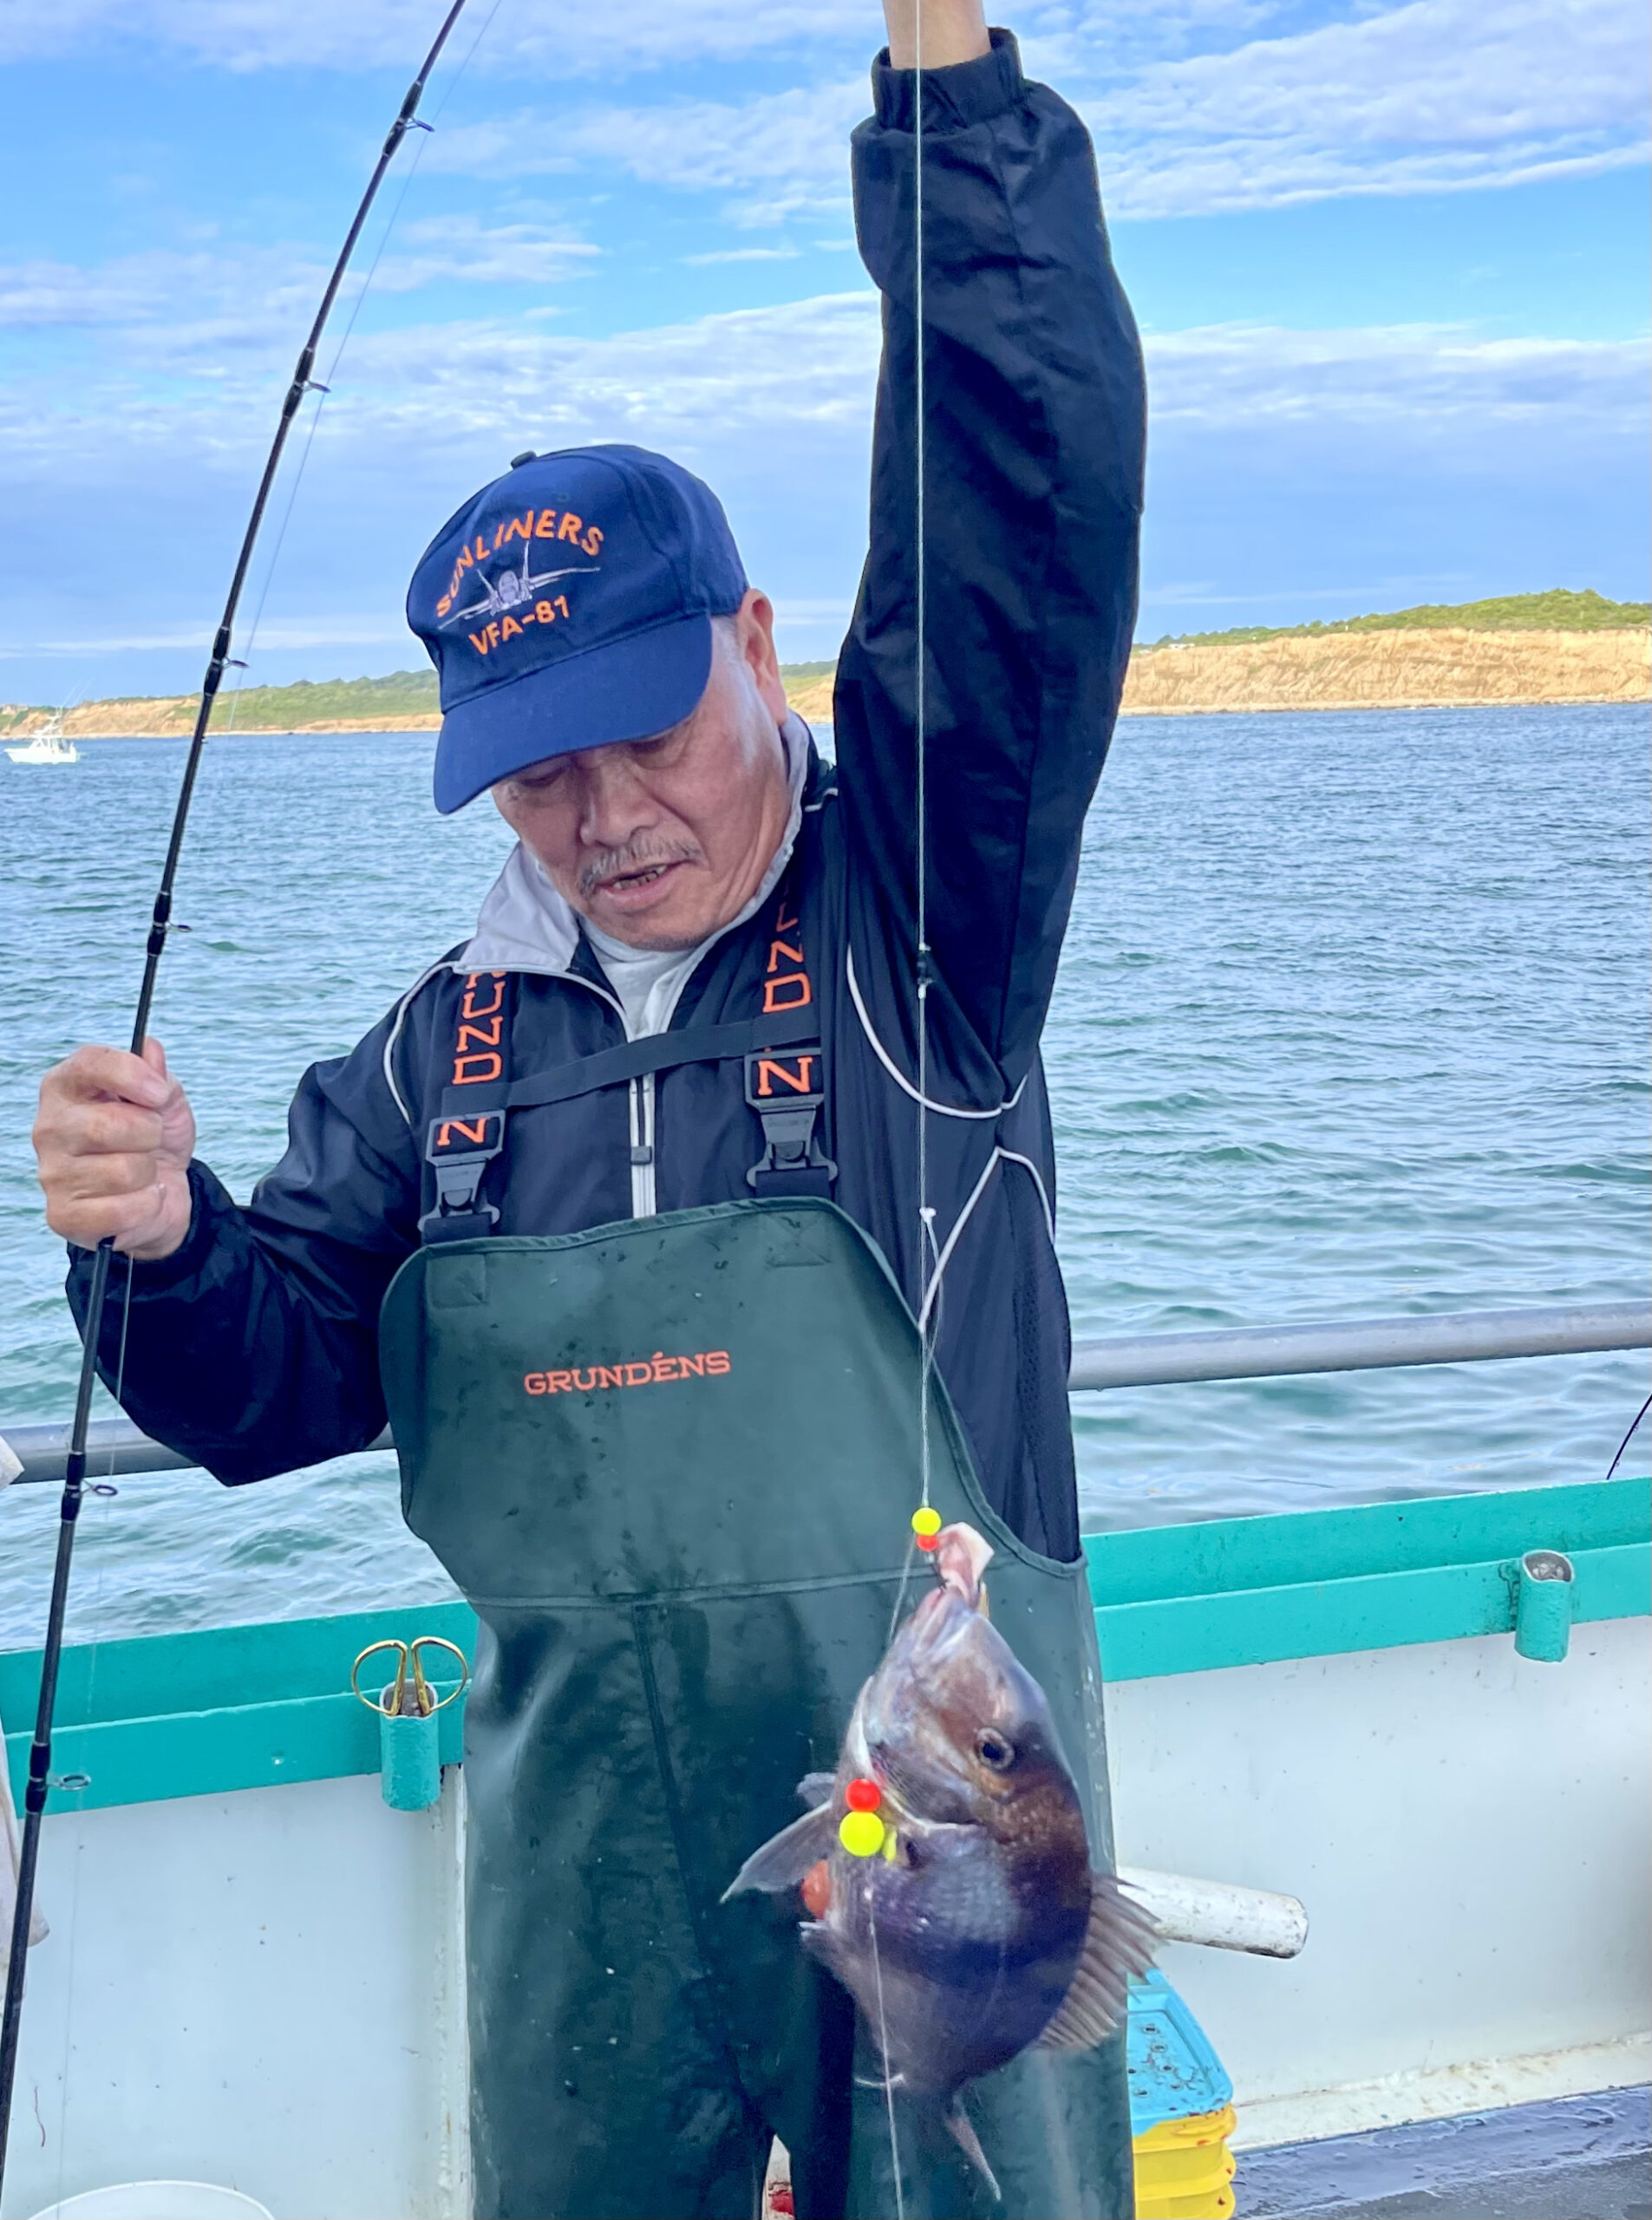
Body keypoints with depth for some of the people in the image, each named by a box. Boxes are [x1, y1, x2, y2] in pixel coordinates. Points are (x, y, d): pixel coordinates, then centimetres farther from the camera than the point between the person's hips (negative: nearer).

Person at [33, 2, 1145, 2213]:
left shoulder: (915, 903, -7)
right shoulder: (448, 1043, 5)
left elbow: (1032, 473, -18)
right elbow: (276, 1388, 6)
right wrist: (164, 1243, -15)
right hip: (580, 1843, 4)